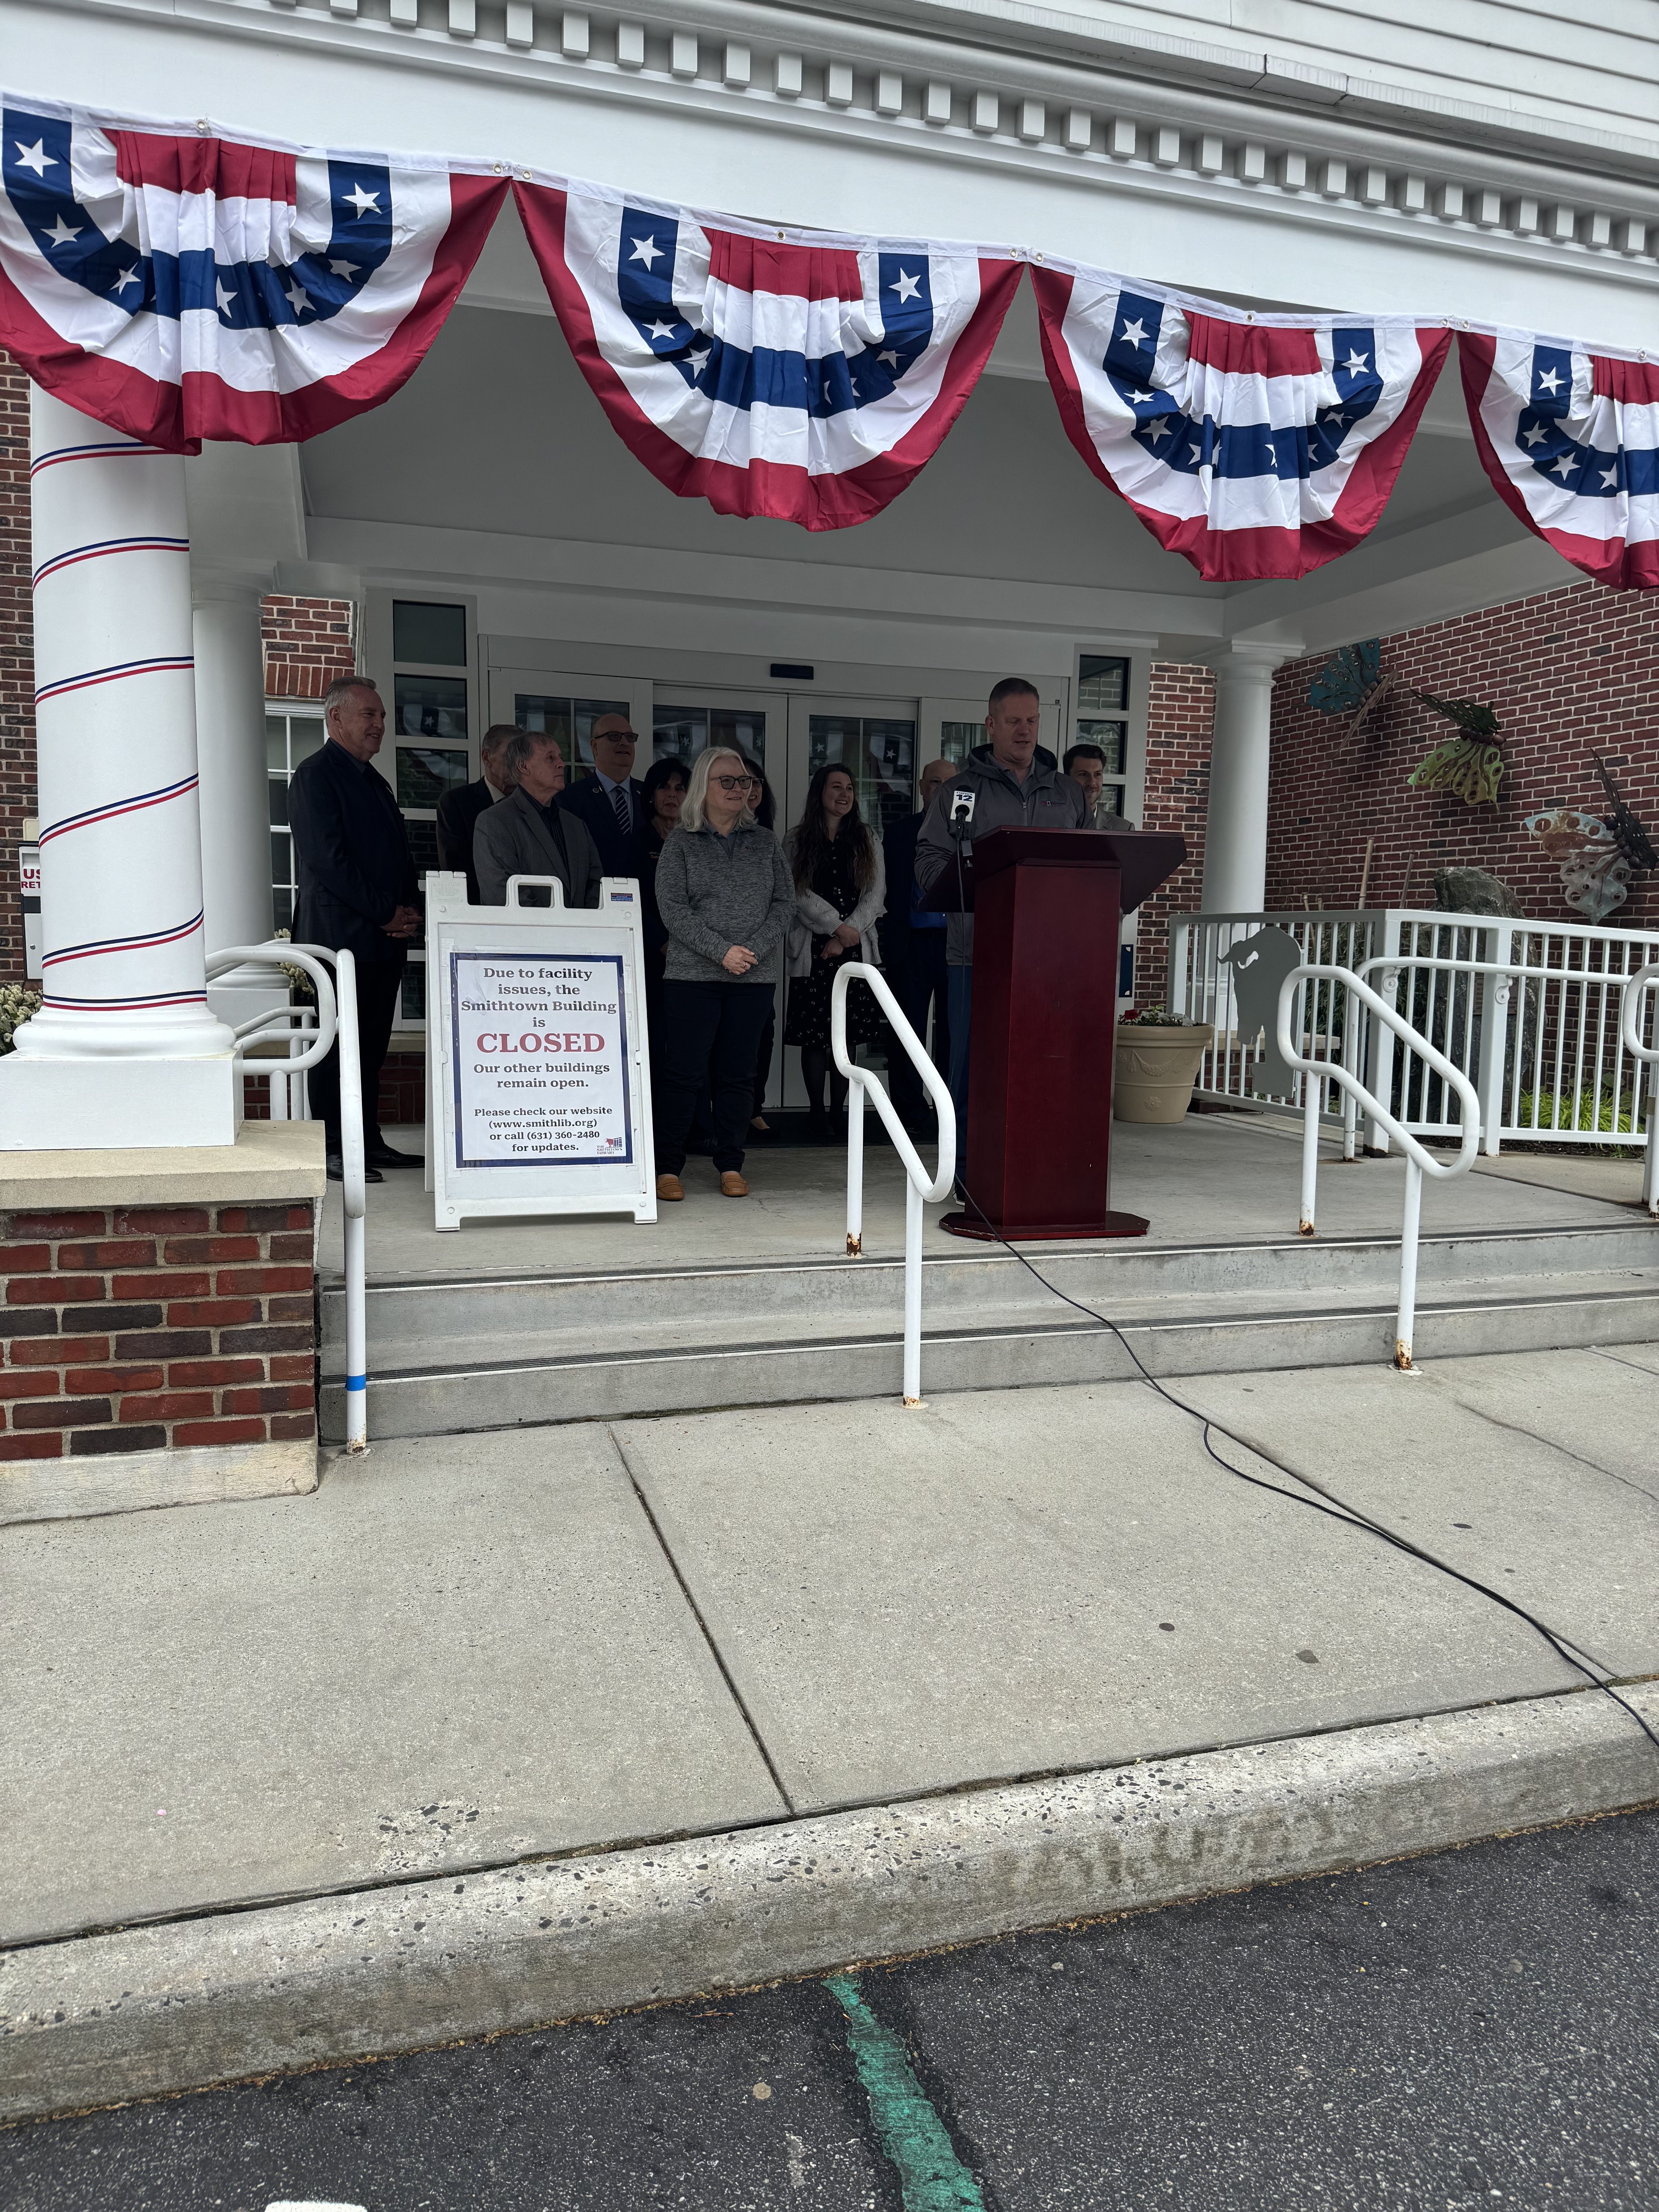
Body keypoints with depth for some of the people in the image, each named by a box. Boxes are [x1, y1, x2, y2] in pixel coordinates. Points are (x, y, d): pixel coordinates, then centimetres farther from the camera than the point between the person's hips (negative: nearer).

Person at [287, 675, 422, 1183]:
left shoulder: (374, 780, 21)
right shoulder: (316, 775, -6)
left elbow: (399, 854, 22)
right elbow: (327, 859, -16)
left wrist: (411, 911, 4)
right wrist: (386, 913, -15)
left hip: (386, 936, 8)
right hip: (342, 935, -8)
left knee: (372, 1045, 11)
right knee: (339, 1045, -4)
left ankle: (369, 1142, 17)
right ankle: (332, 1151, 1)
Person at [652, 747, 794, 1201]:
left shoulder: (765, 842, 12)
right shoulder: (681, 842, 3)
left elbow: (785, 901, 6)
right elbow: (672, 908, -5)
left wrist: (755, 949, -9)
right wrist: (722, 951, -14)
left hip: (754, 977, 3)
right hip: (692, 975, -3)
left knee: (737, 1073, 7)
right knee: (684, 1073, -3)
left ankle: (730, 1166, 15)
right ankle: (668, 1167, 5)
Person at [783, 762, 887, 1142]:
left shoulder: (867, 841, 13)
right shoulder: (798, 841, 7)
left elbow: (876, 893, 4)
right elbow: (800, 894, -3)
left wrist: (845, 936, -7)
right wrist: (838, 926, -13)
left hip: (857, 950, 2)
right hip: (812, 950, -2)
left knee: (848, 1035, 1)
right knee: (814, 1036, -4)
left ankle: (838, 1112, 7)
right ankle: (817, 1114, 5)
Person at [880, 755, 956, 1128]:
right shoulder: (901, 832, 10)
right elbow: (890, 889, 5)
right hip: (914, 940, 0)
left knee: (953, 1025, 1)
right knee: (909, 1025, 2)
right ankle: (908, 1108, 10)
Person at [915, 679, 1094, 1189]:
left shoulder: (1068, 794, 18)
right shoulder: (961, 790, 7)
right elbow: (930, 864, -1)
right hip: (978, 951, -3)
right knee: (974, 1061, 0)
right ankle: (971, 1169, 9)